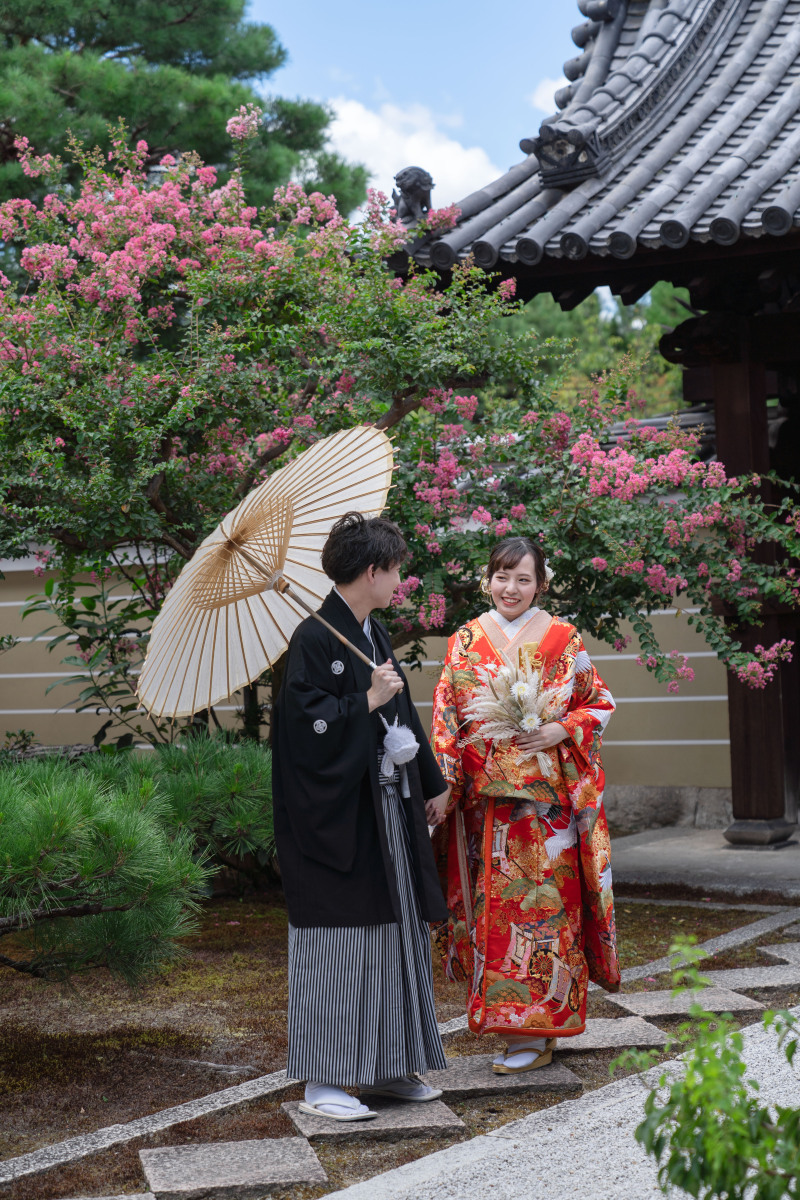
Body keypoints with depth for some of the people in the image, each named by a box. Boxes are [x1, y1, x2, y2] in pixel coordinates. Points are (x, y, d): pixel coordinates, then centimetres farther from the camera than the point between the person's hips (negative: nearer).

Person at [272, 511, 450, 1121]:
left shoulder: (375, 635, 14)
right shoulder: (315, 639, -13)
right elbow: (304, 724, -20)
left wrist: (431, 783, 24)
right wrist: (367, 702, -17)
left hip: (388, 810, 9)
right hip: (337, 815, -9)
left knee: (395, 934, 12)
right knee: (336, 944, -4)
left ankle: (389, 1066, 23)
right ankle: (322, 1081, 5)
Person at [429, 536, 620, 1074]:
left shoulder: (564, 640, 3)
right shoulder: (465, 642, 8)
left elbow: (600, 704, 7)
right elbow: (446, 719, 6)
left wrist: (561, 731, -12)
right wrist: (442, 787, -5)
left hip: (547, 800, -2)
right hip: (485, 801, 3)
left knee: (541, 904, -4)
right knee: (492, 906, 3)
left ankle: (536, 1033, 2)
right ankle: (510, 1018, 14)